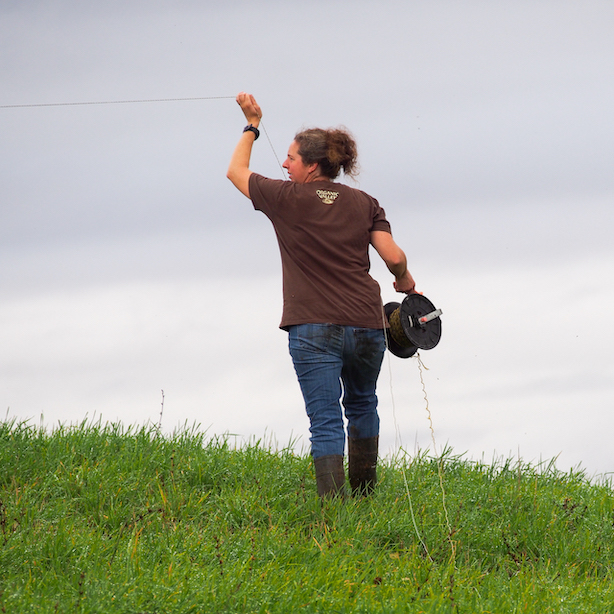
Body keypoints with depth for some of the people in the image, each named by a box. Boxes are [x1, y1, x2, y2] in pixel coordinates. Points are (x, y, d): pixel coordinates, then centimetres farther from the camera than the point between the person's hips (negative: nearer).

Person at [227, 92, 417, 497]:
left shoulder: (286, 198, 1)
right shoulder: (364, 204, 7)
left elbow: (236, 171, 17)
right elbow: (394, 257, -1)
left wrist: (252, 124, 30)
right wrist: (406, 282, 21)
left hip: (314, 329, -3)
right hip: (366, 324, 3)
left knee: (326, 422, -5)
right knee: (362, 404, 25)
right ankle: (364, 493, 32)